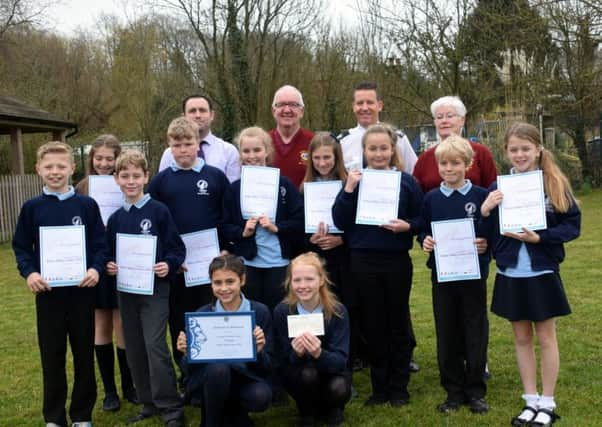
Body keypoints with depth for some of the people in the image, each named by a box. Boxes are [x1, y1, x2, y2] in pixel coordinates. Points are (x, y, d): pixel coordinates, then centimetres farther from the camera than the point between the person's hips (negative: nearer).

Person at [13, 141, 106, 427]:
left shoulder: (87, 205, 1)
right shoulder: (32, 208, 3)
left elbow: (100, 244, 1)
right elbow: (21, 247, 5)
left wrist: (96, 269, -16)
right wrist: (29, 272, -13)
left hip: (81, 290, 0)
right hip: (48, 292, 0)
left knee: (84, 355, 8)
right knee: (52, 357, 8)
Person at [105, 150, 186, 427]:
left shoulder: (159, 211, -6)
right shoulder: (115, 218, 8)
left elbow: (177, 248, -5)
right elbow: (109, 253, 16)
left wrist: (168, 265, -22)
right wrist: (108, 265, -4)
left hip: (155, 288, -5)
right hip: (125, 291, 6)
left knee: (155, 346, -11)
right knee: (134, 349, 10)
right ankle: (149, 403, 24)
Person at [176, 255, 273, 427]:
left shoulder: (260, 312, -6)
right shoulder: (202, 314, -5)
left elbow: (268, 367, -7)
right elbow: (192, 367, -2)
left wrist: (258, 351, -28)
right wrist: (187, 353, -23)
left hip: (247, 378, 0)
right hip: (212, 376, 0)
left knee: (261, 397, -33)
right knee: (218, 367, -34)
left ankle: (233, 413, 3)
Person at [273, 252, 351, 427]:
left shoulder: (338, 311, -19)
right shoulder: (281, 312, -18)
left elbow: (340, 360, -24)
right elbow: (285, 360, -15)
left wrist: (319, 353, -46)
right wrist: (297, 353, -39)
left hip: (331, 370, 0)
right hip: (297, 372, 0)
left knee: (338, 388, -31)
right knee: (308, 373, -33)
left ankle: (333, 409, 6)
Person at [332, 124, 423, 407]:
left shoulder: (406, 181, 0)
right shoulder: (355, 180, 3)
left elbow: (421, 220, 2)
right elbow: (341, 222, -4)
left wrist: (407, 226, -18)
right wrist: (348, 189, -13)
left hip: (397, 261, -1)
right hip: (363, 261, 1)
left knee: (397, 323, 8)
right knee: (373, 325, 8)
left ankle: (399, 388, 21)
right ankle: (379, 386, 21)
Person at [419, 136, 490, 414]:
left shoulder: (481, 196, -2)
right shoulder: (431, 199, 5)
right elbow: (423, 231, 11)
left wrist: (486, 244, -18)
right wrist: (424, 241, -10)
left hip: (474, 273, -2)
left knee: (475, 332, 5)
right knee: (447, 334, 7)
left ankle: (475, 391, 18)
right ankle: (454, 391, 20)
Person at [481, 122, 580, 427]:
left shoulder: (555, 184, -6)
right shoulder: (497, 187, 1)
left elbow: (573, 225, -6)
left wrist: (540, 237, -20)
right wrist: (484, 212, -17)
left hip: (542, 273, -3)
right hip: (510, 274, 3)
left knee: (545, 337, 8)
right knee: (521, 338, 12)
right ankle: (531, 401, 25)